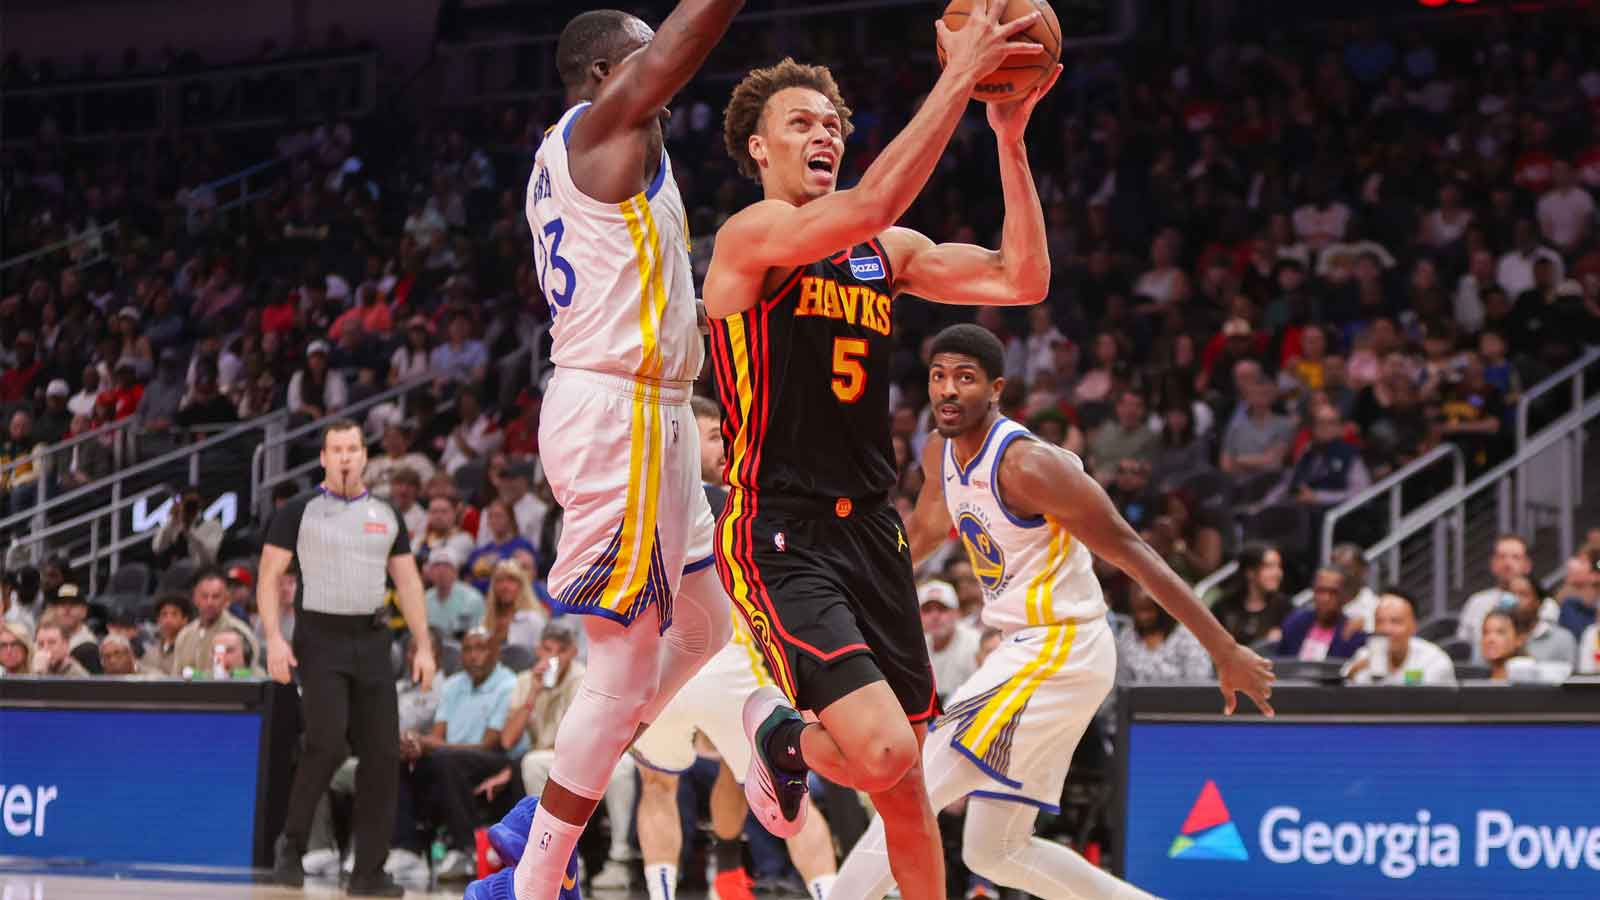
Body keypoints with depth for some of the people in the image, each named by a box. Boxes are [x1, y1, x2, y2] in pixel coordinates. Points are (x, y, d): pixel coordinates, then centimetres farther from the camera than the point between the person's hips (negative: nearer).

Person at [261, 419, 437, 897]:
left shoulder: (386, 515, 13)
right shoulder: (298, 513, 2)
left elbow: (408, 582, 16)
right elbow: (268, 577, -1)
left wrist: (423, 646, 7)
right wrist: (274, 638, -14)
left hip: (371, 640, 4)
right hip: (320, 638, -4)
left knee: (382, 754, -2)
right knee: (326, 744, -18)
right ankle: (291, 844, 2)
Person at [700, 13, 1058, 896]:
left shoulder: (887, 252, 13)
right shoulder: (751, 236, -10)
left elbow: (1021, 279, 3)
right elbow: (864, 209, -30)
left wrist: (1010, 139, -6)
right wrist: (957, 78, -29)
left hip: (869, 527, 7)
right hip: (777, 534, -7)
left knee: (904, 776, 12)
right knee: (881, 751, -19)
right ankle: (781, 735, 11)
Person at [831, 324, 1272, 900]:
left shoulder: (1027, 465, -21)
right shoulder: (941, 454, 5)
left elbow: (1135, 557, -19)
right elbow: (923, 532, 28)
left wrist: (1226, 653, -18)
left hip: (1060, 652, -9)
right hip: (1025, 651, 9)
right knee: (995, 852, 13)